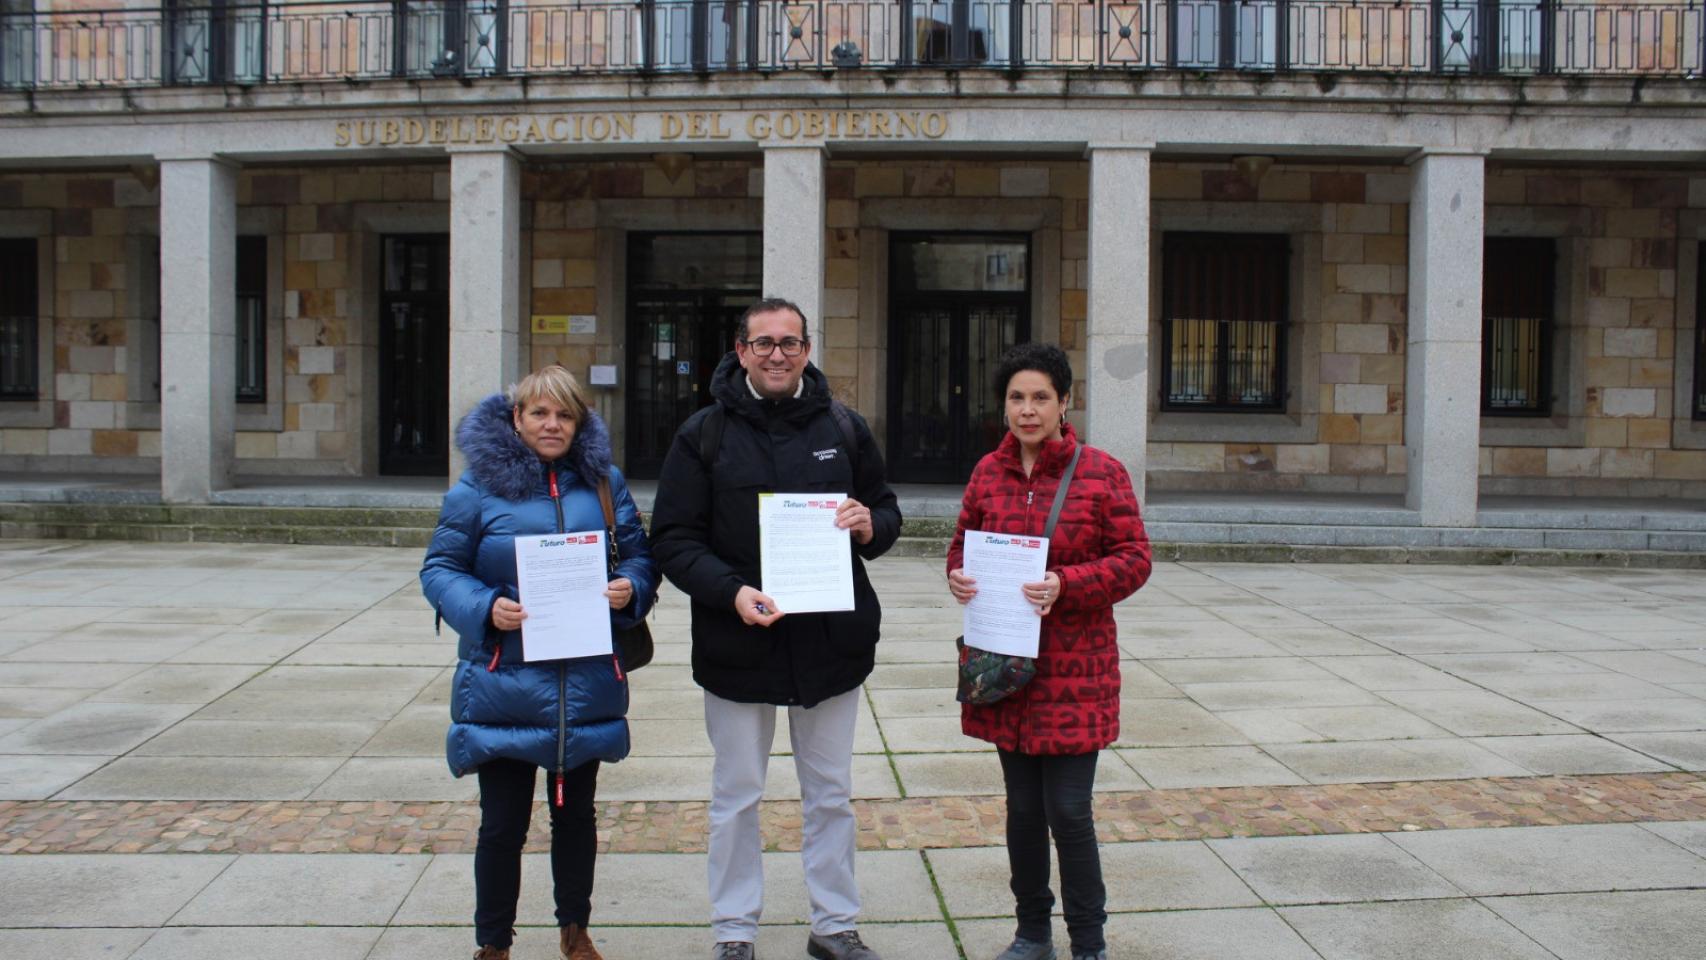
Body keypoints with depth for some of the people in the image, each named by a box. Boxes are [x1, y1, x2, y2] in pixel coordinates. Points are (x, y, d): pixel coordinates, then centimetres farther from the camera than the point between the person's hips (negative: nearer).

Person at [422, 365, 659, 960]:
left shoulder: (602, 480, 5)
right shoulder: (479, 484, -4)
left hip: (585, 683, 3)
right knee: (503, 825, 5)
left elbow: (638, 552, 10)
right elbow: (440, 569, -3)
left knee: (576, 815, 18)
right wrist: (484, 608, -20)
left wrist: (631, 587, -12)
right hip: (503, 684, -3)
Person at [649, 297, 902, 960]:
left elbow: (887, 512, 13)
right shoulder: (704, 434, -2)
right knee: (736, 798, 11)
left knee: (830, 794, 14)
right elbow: (673, 538, -6)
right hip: (737, 644, -2)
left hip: (831, 641, 2)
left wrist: (870, 526, -11)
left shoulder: (844, 428, 5)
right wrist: (731, 590, -21)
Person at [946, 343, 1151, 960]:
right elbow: (963, 544, 14)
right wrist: (957, 576, -9)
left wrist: (1067, 584, -22)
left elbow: (1134, 560, -7)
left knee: (1069, 812, -2)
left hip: (1075, 669, -4)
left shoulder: (1102, 472, -6)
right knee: (1023, 806, 14)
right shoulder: (989, 472, 5)